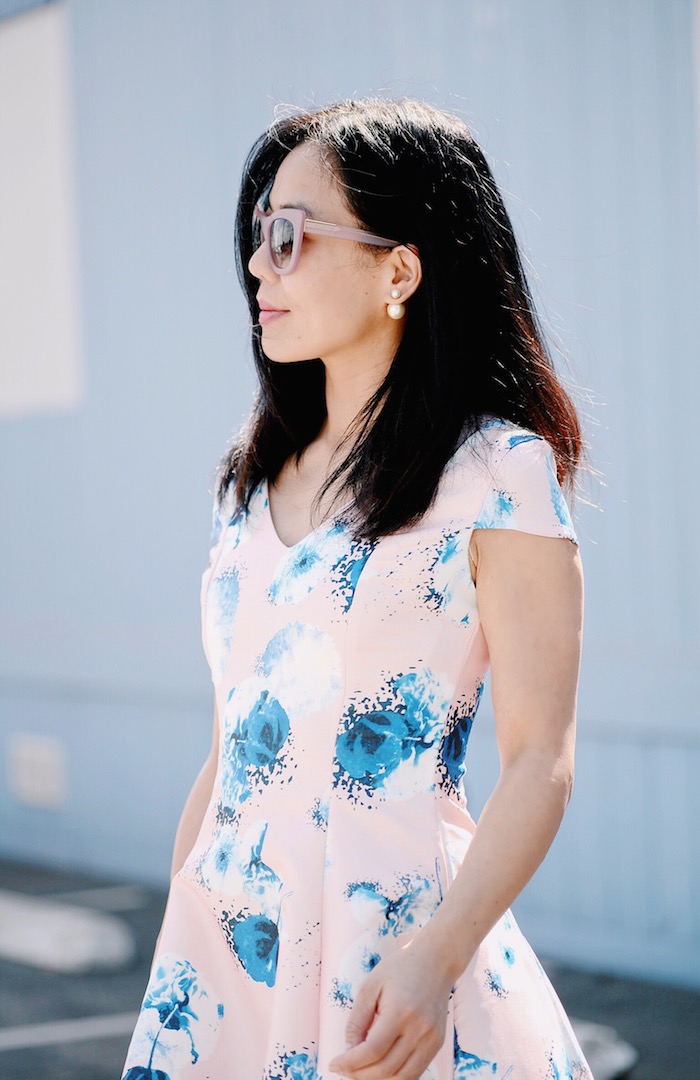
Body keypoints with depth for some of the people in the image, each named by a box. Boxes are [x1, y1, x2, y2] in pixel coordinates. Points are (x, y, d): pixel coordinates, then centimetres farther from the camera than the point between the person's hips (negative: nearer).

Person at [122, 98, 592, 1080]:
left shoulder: (499, 473, -9)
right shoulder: (258, 472, 11)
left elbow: (539, 763, -12)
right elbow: (233, 741, 13)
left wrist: (435, 960, -22)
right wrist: (178, 924, 11)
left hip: (390, 941, -5)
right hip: (223, 944, 6)